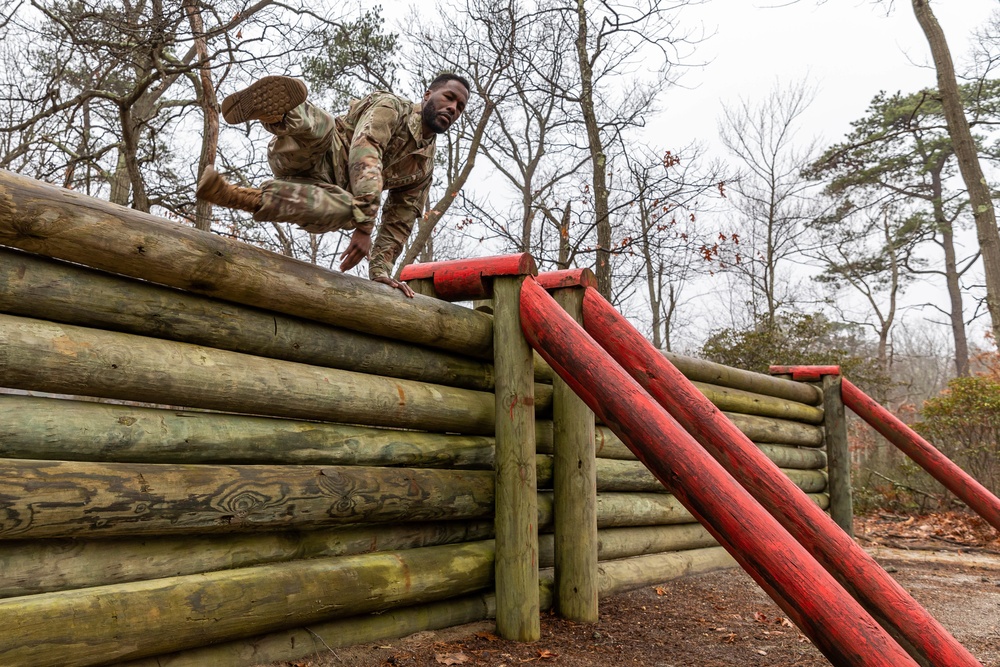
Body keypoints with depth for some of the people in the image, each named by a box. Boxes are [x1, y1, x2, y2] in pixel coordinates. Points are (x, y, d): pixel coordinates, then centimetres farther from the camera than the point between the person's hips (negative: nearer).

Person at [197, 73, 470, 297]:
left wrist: (381, 271, 6)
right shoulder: (390, 106, -2)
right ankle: (278, 114, -70)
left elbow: (399, 223, 19)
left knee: (344, 208, -34)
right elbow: (364, 152, -21)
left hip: (325, 187, 4)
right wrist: (364, 225, -33)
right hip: (306, 158, -4)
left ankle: (234, 196, -40)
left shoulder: (424, 167, 17)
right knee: (321, 127, -36)